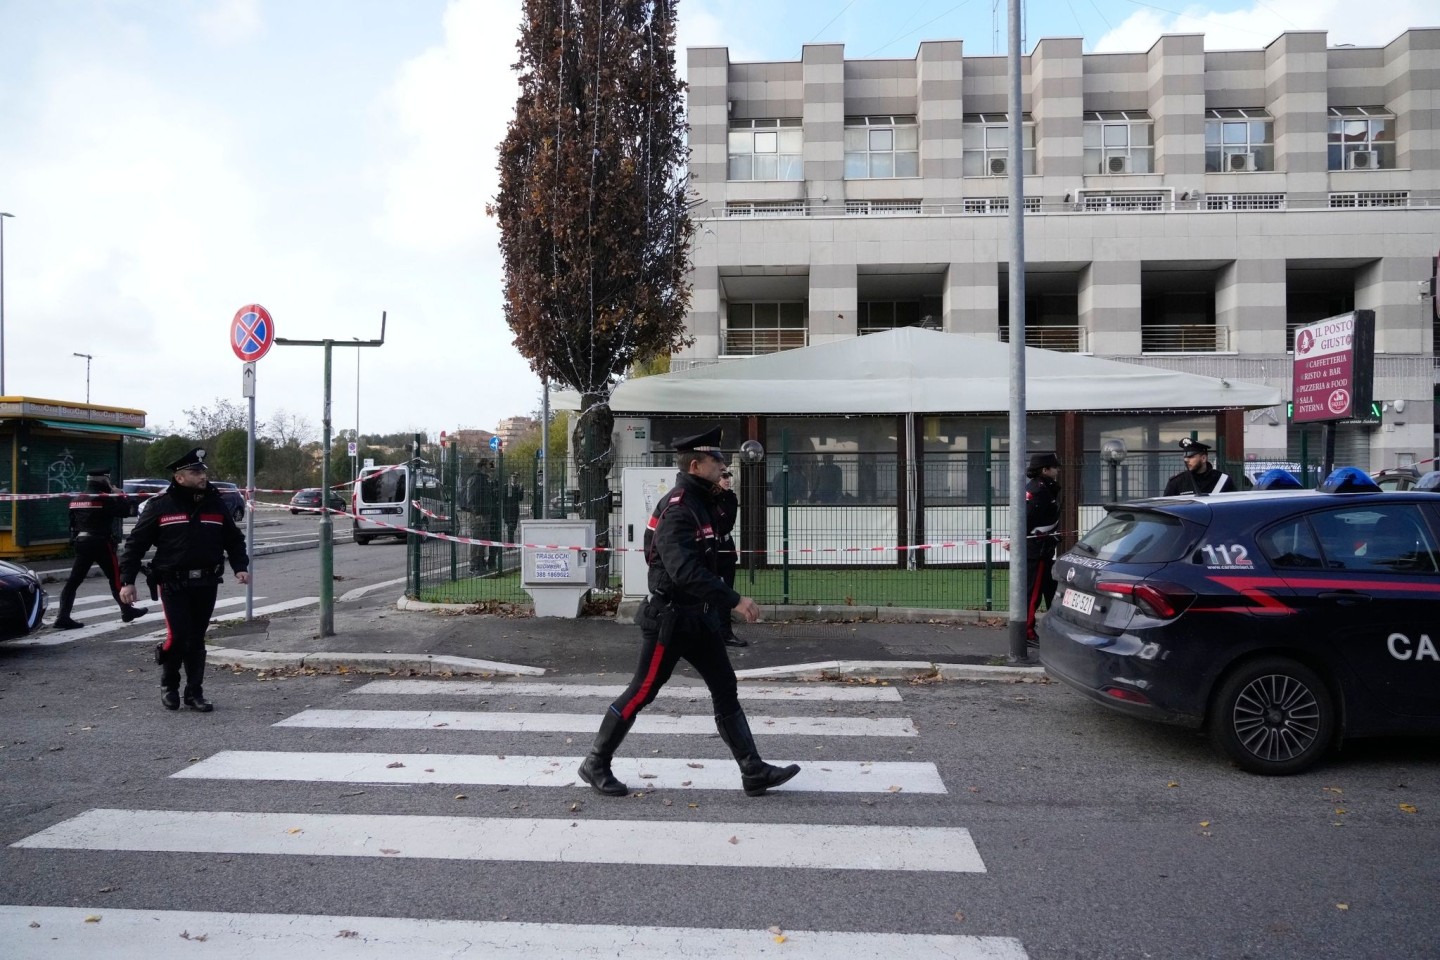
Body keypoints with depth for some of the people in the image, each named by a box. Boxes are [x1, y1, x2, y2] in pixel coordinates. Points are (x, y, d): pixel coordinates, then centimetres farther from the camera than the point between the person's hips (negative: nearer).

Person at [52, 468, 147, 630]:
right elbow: (124, 510, -14)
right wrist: (122, 495, 1)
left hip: (81, 543, 7)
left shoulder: (76, 500, 12)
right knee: (116, 578, 5)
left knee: (74, 580, 5)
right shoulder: (104, 498, -13)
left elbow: (73, 523, 16)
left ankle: (63, 617, 1)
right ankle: (127, 610, 13)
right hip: (101, 543, -7)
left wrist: (74, 540, 21)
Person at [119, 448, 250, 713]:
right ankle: (169, 685, 17)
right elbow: (135, 544, 0)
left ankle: (195, 693, 20)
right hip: (173, 584, -3)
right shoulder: (161, 506, -3)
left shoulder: (215, 504, 8)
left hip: (206, 585, 3)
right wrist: (127, 581, -3)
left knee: (196, 640, 10)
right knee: (178, 636, -10)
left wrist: (240, 566, -1)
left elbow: (234, 539, 15)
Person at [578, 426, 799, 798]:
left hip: (696, 616, 9)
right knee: (641, 693, 2)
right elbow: (685, 570, -32)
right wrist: (734, 600, -33)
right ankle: (595, 764, 19)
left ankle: (754, 772, 12)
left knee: (726, 689, 7)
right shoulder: (677, 510, -21)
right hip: (669, 618, -9)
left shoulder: (699, 503, 10)